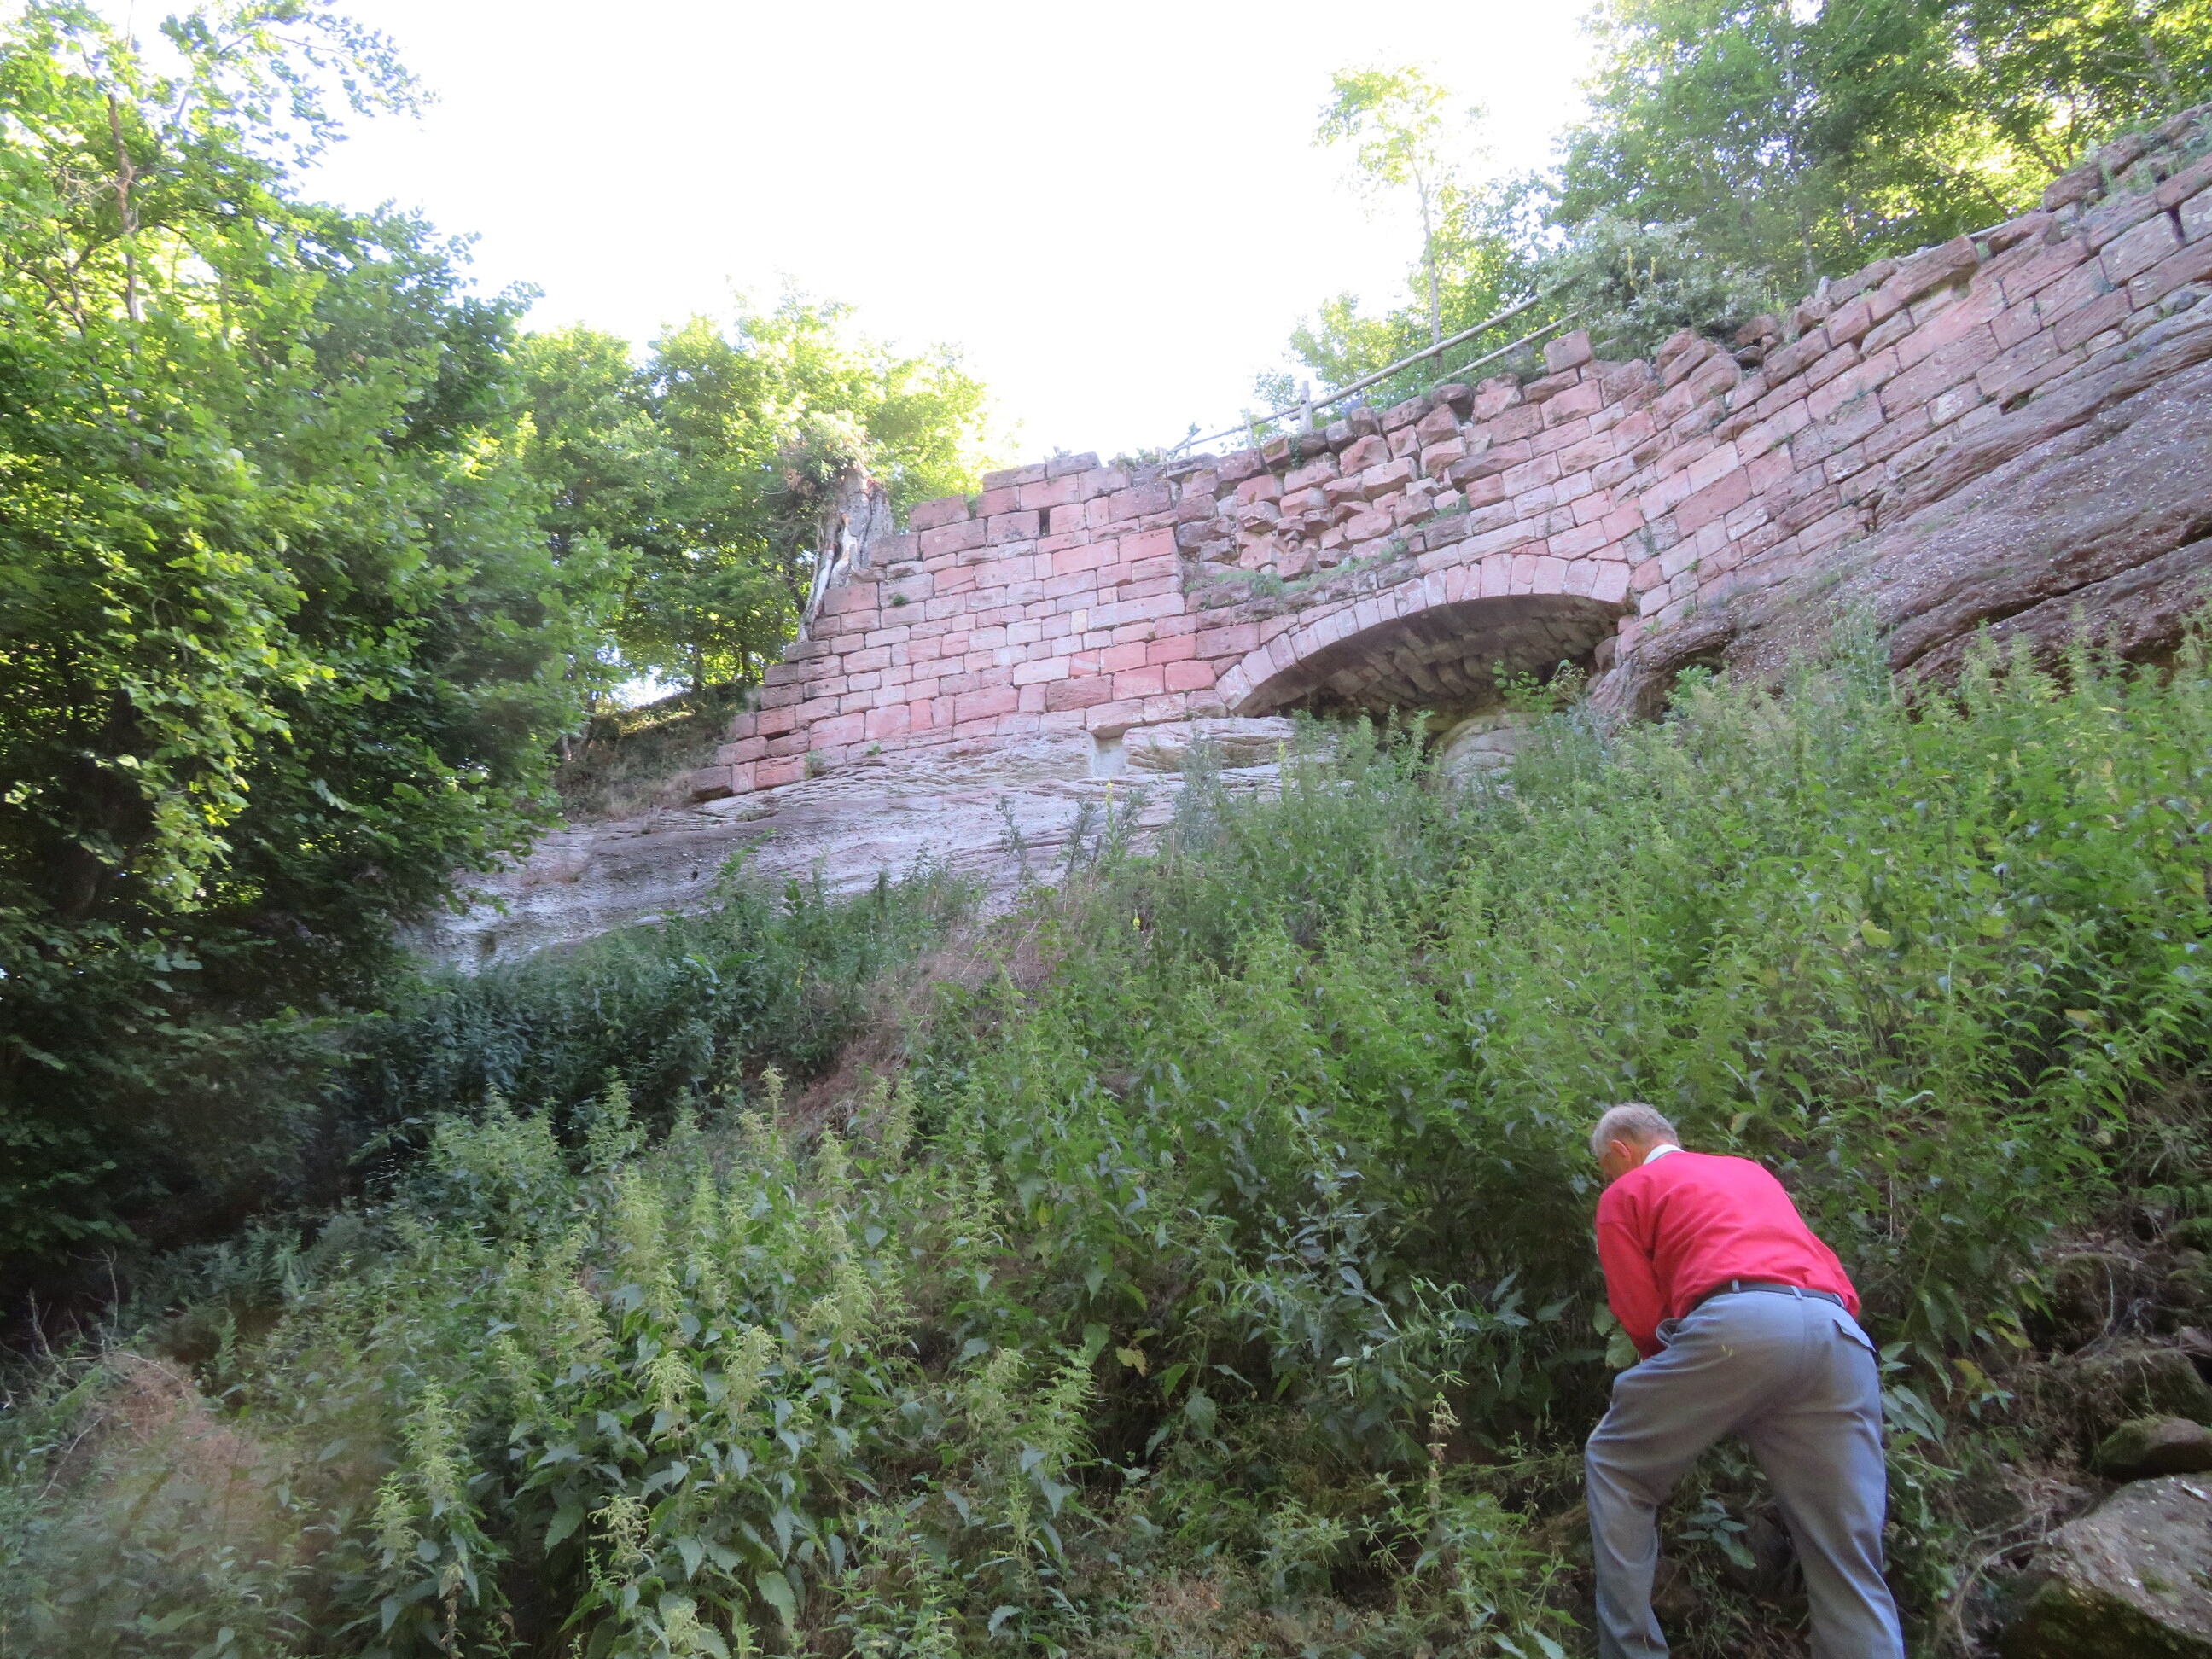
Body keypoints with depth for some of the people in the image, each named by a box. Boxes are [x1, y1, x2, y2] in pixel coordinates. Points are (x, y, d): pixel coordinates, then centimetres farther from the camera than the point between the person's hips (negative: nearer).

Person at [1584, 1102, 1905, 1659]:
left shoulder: (1625, 1193, 19)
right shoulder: (1751, 1172, 38)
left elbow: (1642, 1318, 9)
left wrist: (1672, 1367, 30)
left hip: (1738, 1326, -5)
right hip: (1842, 1337, 6)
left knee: (1615, 1469, 16)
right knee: (1852, 1572, 7)